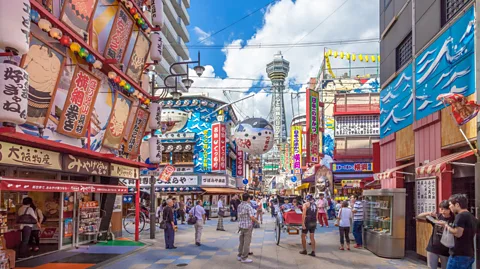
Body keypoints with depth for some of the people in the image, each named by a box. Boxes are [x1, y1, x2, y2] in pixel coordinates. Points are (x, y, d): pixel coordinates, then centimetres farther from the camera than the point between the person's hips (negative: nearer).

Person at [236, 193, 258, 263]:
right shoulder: (248, 206, -17)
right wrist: (256, 221, -4)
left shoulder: (239, 206, 5)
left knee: (241, 241, 17)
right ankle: (244, 258, 5)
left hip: (241, 225, 7)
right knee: (247, 242, 1)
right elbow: (252, 217, -22)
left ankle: (239, 256, 25)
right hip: (248, 226, -7)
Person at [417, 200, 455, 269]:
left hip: (446, 250, -2)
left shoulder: (453, 220, -7)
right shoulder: (436, 216, 1)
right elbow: (419, 216, 0)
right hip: (432, 248, 2)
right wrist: (428, 213, -18)